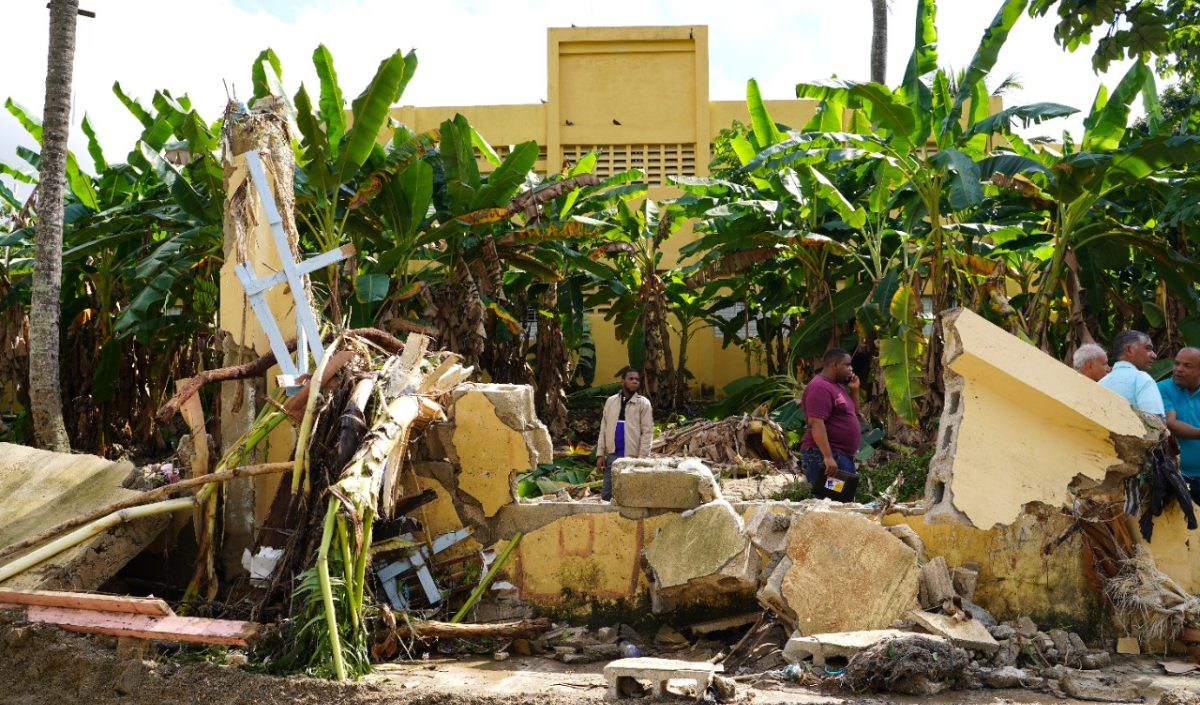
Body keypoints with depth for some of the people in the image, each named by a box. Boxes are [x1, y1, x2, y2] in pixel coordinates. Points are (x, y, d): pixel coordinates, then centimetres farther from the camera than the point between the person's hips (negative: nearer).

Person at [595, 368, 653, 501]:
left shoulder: (643, 403, -2)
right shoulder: (611, 401, 9)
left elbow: (647, 432, -6)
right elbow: (603, 429, 10)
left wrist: (642, 458, -13)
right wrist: (600, 454, 4)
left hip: (632, 457, -4)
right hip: (612, 456, 4)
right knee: (606, 495, 6)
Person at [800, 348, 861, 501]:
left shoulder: (836, 386, 18)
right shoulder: (820, 387, -13)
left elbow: (853, 412, 28)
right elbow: (816, 423, -23)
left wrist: (854, 390, 12)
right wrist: (827, 457, -31)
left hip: (842, 456, 11)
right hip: (824, 456, -11)